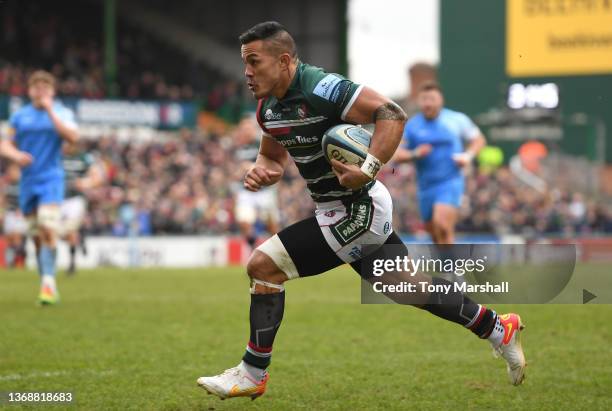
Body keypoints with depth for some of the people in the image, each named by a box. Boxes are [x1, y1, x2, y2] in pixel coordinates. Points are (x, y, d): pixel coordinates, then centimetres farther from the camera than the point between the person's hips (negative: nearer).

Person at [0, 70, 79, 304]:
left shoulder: (62, 113, 2)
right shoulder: (19, 116, 10)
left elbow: (72, 137, -16)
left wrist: (50, 111, -15)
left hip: (51, 179, -4)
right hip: (28, 180, 4)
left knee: (47, 229, -20)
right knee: (37, 236, 6)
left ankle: (48, 282, -23)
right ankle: (49, 286, 14)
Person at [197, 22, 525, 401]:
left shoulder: (321, 88, -23)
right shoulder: (269, 107, 5)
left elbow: (393, 114, -27)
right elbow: (274, 156, 20)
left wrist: (368, 171, -35)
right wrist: (262, 171, -4)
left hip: (358, 210, -10)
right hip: (363, 212, 10)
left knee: (263, 264, -13)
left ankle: (252, 375, -3)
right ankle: (498, 329, 33)